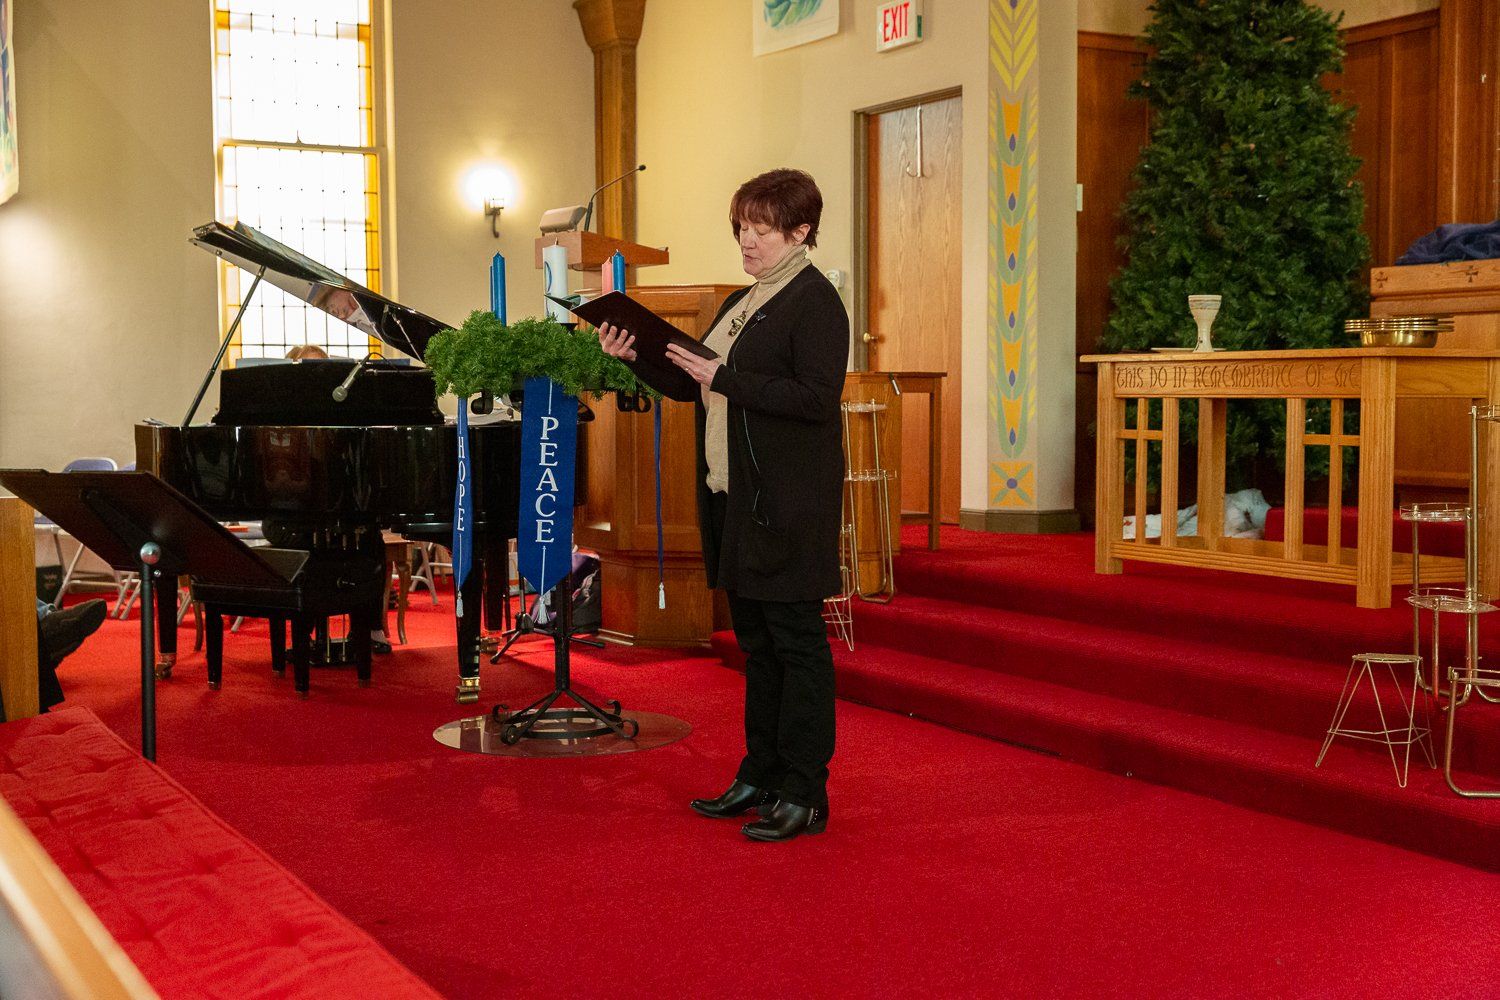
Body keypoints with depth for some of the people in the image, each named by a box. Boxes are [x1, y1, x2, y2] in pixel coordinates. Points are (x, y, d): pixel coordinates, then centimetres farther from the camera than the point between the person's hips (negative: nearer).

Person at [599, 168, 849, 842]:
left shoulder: (815, 301, -10)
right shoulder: (744, 302, 18)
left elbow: (816, 397, -22)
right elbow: (699, 382, 21)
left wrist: (725, 377, -22)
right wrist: (637, 355, 7)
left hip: (788, 504, -9)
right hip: (735, 496, 9)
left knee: (796, 639, -4)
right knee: (756, 641, 14)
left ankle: (805, 795, 3)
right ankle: (761, 777, 25)